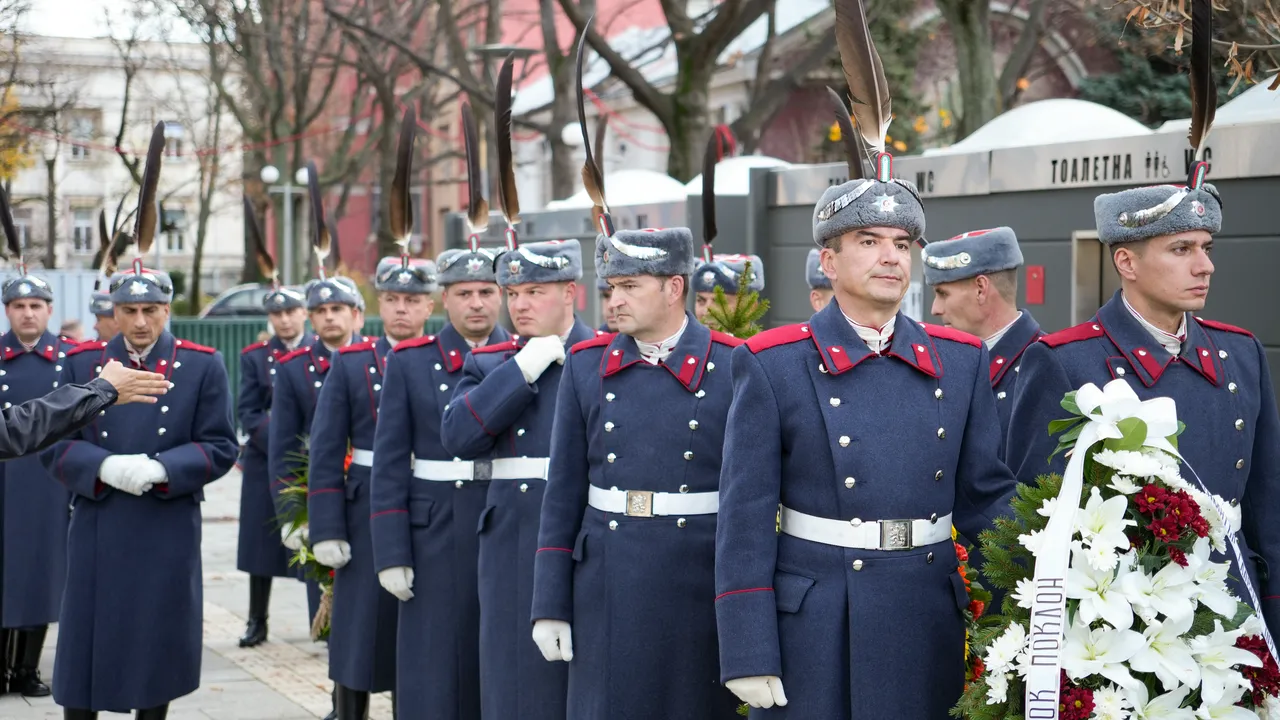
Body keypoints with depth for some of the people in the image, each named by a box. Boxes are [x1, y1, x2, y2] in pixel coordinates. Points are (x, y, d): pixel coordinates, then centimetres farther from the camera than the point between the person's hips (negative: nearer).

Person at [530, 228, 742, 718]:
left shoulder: (733, 366, -3)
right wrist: (551, 604, 3)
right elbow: (563, 493, 6)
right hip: (607, 589, 2)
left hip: (704, 586, -2)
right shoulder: (586, 365, 5)